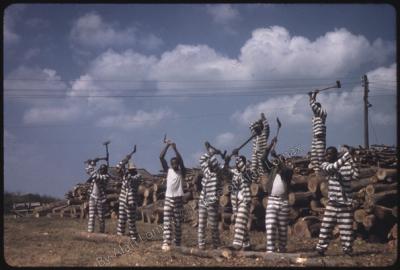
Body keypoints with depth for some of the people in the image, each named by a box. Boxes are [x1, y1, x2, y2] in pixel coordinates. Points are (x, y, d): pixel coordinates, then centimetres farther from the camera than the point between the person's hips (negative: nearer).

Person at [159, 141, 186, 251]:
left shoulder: (181, 172, 3)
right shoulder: (168, 170, 7)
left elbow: (181, 160, -15)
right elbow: (161, 157, -1)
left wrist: (175, 148, -22)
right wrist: (167, 145, -8)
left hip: (178, 199, -1)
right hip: (168, 198, 1)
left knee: (178, 223, 4)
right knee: (167, 222, -8)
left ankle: (178, 242, 13)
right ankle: (166, 243, -17)